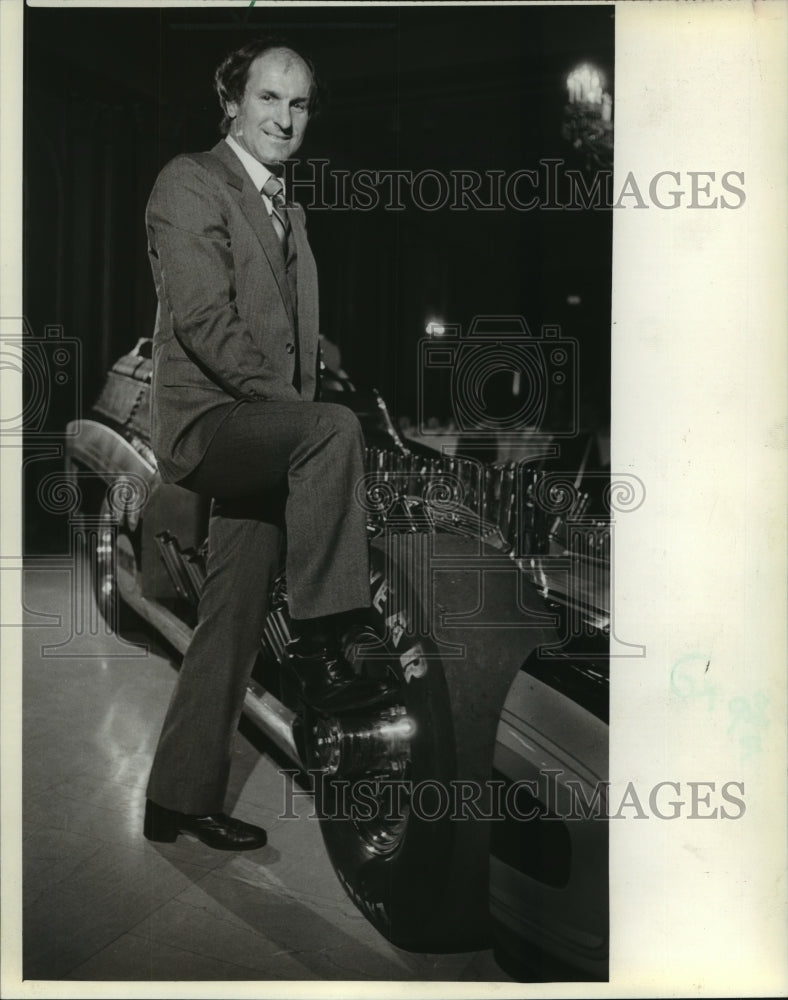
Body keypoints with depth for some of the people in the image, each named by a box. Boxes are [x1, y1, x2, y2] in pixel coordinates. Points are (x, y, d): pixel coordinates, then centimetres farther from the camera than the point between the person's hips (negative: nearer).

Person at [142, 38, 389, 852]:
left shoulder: (287, 210, 24)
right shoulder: (191, 182, -3)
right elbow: (203, 316, -16)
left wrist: (305, 410, 7)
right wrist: (290, 407, -20)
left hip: (267, 435, 8)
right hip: (207, 420, -8)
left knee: (232, 626, 7)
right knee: (337, 428, -35)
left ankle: (182, 799, 17)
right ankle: (319, 641, -27)